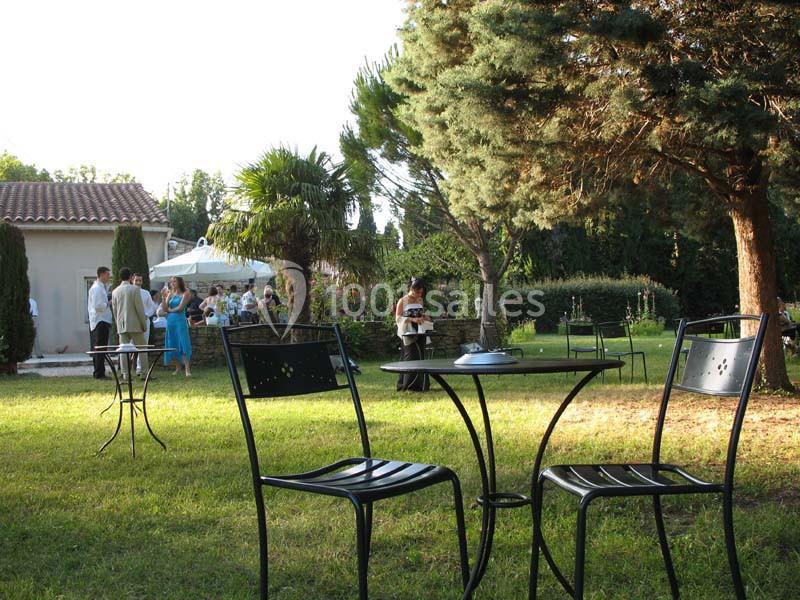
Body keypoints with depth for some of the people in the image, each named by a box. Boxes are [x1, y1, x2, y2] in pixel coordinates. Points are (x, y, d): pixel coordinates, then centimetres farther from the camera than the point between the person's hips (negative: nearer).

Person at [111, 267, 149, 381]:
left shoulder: (115, 291, 8)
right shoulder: (135, 289, -7)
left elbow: (115, 310, 12)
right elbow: (140, 308, -9)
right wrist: (144, 324, -3)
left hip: (121, 326, 4)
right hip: (135, 325, -4)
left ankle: (125, 374, 2)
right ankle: (144, 372, 0)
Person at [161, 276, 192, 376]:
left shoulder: (185, 294, -1)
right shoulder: (170, 294, 13)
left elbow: (180, 308, -10)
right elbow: (164, 309, 6)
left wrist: (170, 310, 3)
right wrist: (163, 297, -3)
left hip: (180, 320, -5)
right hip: (170, 321, 5)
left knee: (183, 344, -9)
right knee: (173, 346, 6)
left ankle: (187, 369, -11)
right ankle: (178, 368, 13)